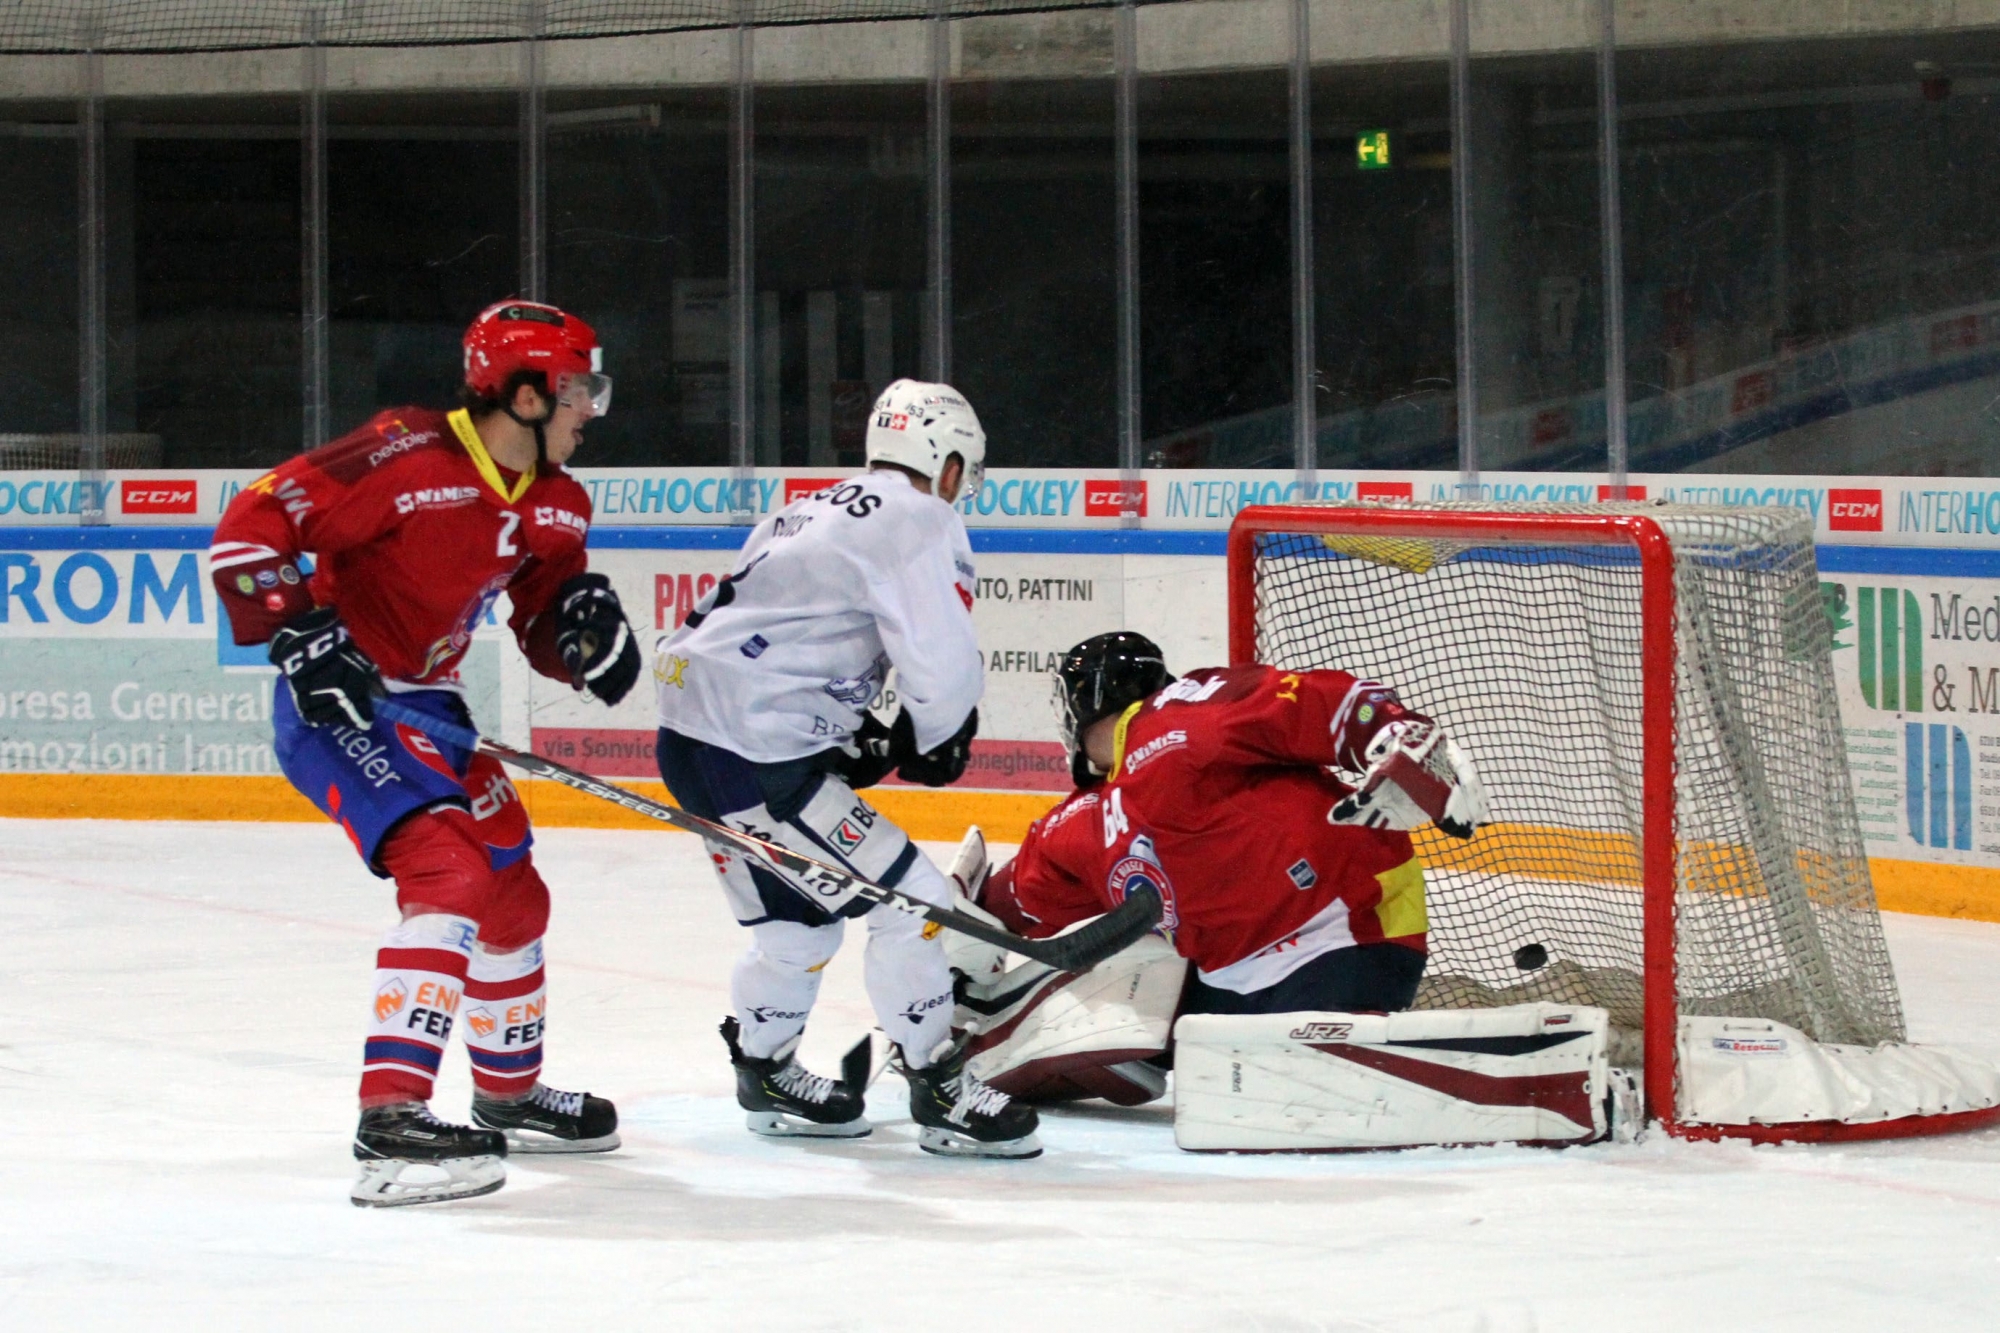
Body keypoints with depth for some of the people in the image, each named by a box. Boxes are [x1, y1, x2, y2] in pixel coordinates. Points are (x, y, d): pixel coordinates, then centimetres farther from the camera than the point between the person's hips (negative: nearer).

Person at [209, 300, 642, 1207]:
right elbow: (249, 528, -22)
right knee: (450, 875, -26)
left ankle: (510, 1095, 40)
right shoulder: (406, 458, -23)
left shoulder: (555, 507, 4)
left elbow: (545, 629, 12)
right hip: (334, 703, -9)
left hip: (425, 710, 10)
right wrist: (299, 637, -26)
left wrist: (582, 621, -10)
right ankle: (391, 1116, -32)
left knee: (513, 889, 19)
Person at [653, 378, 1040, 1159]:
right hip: (750, 754, -10)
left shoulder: (819, 512, 21)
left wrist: (861, 741, 17)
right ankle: (937, 1091, 0)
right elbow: (944, 671, -15)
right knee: (909, 900, -5)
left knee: (802, 915, 25)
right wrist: (933, 743, 6)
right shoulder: (917, 522, -8)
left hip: (693, 735, 10)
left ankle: (766, 1074, 39)